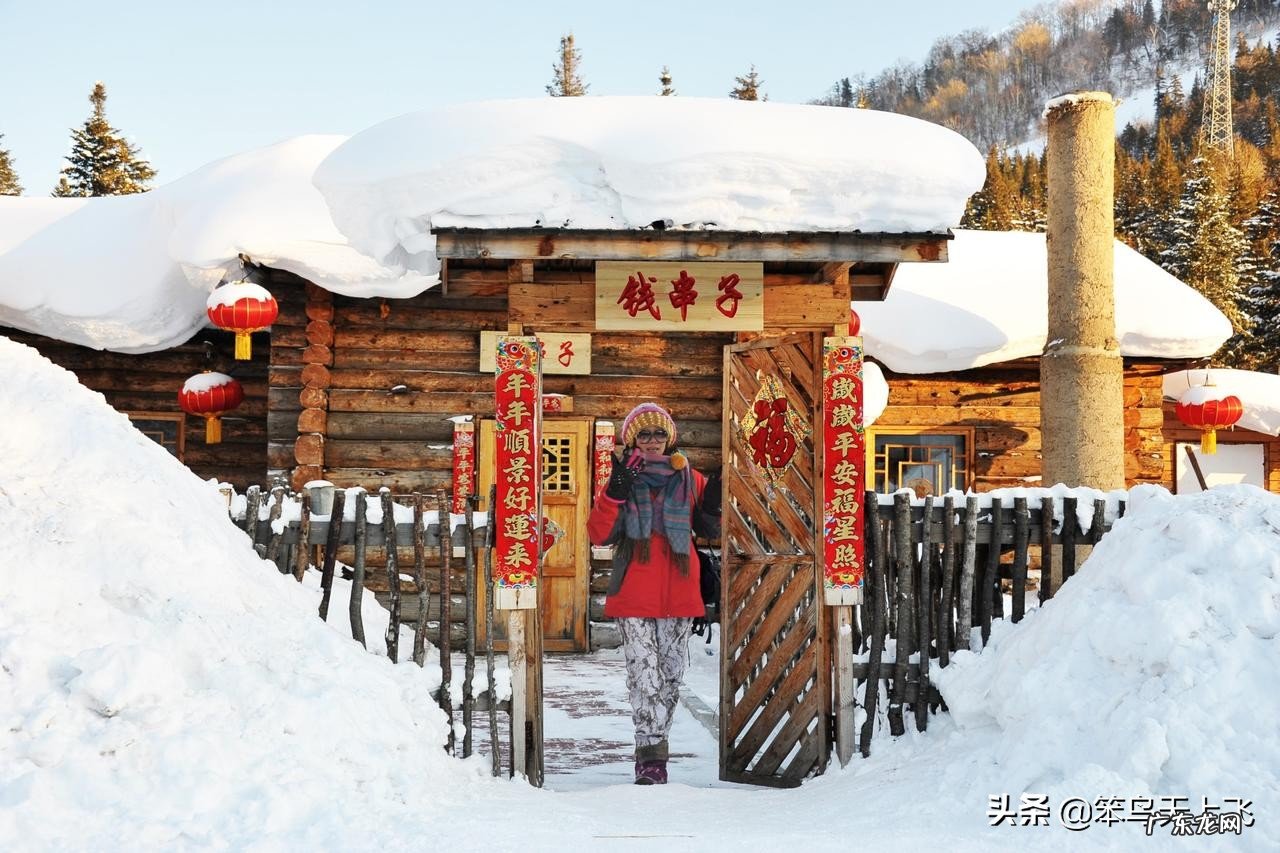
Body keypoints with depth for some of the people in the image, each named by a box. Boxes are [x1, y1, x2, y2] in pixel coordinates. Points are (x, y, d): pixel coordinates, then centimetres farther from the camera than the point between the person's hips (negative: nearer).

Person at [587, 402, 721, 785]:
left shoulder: (689, 479, 9)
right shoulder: (622, 479, 5)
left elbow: (709, 531, 14)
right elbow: (598, 534, -4)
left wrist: (713, 506, -5)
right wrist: (614, 494, -17)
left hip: (678, 595, 3)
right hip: (633, 595, -2)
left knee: (671, 674, 8)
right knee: (644, 675, -10)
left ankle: (652, 749, 22)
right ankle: (652, 756, -8)